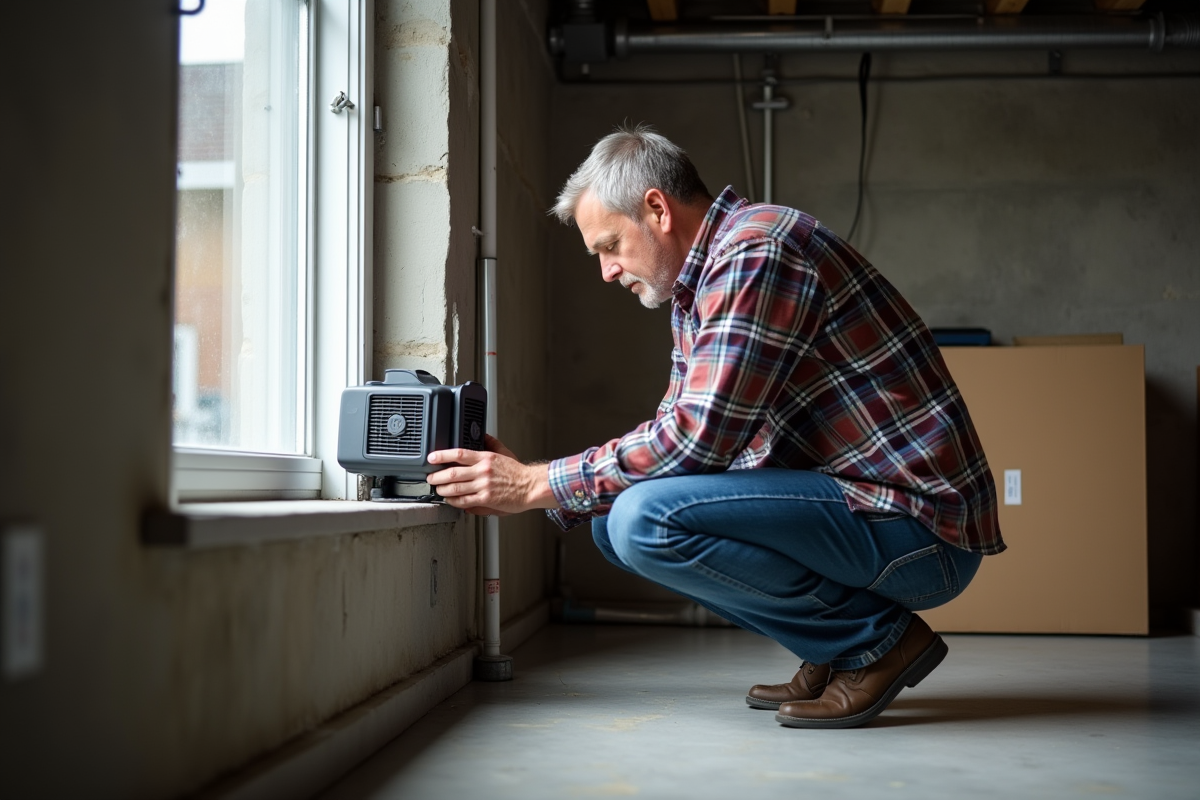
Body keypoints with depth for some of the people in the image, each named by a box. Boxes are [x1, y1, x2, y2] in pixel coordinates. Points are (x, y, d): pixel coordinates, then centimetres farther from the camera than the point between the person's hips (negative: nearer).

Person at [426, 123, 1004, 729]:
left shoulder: (757, 254, -17)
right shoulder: (697, 285, 14)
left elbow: (696, 440, -24)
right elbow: (678, 433, 15)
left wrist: (536, 485, -15)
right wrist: (521, 480, 3)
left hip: (920, 524, -10)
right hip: (851, 499, 10)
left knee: (647, 519, -25)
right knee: (613, 521, 7)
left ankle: (878, 640, -7)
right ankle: (835, 648, 8)